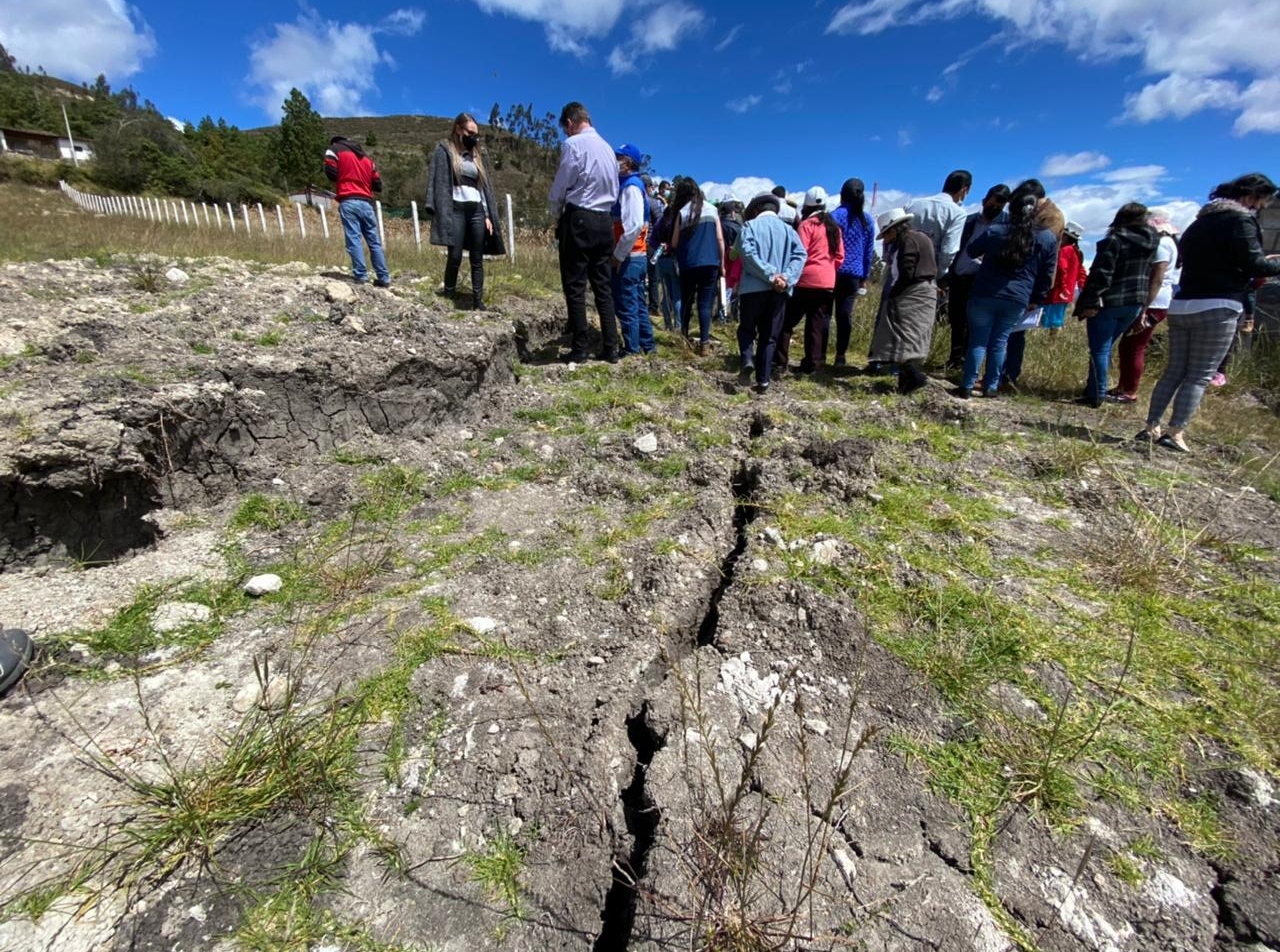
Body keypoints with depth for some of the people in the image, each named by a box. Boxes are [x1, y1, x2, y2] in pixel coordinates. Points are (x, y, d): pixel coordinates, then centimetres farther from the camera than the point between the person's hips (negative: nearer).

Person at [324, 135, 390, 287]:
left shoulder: (334, 149, 10)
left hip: (349, 202, -4)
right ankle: (384, 278, 2)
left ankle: (361, 276, -16)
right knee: (374, 242, 5)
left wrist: (341, 180, 17)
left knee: (354, 240, -7)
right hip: (366, 203, 4)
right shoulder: (367, 158, 22)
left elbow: (331, 173, -3)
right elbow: (377, 185, 16)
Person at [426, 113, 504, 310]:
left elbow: (483, 186, 18)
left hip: (477, 210, 5)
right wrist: (443, 216, -14)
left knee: (477, 259, 1)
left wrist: (488, 216, 7)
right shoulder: (444, 150, 5)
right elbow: (439, 183, -3)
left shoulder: (475, 155, 21)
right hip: (456, 210, -5)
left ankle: (478, 301, 3)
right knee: (455, 256, -10)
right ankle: (448, 294, 6)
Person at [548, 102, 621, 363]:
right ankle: (610, 349, 5)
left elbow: (559, 188, -3)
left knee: (575, 286, -3)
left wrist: (556, 215, 13)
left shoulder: (573, 144, -5)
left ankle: (579, 350, -3)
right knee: (603, 286, 6)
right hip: (604, 222, 7)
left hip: (578, 219, -7)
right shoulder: (608, 148, 18)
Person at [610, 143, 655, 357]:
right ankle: (647, 345, 20)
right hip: (637, 256, 10)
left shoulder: (631, 187, -12)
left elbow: (634, 225, -24)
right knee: (638, 304, 13)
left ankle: (631, 350, 0)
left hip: (628, 258, -10)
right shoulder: (633, 185, 18)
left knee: (626, 306, -5)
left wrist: (618, 255, -18)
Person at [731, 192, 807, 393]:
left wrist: (771, 275, -16)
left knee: (747, 329, 14)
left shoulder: (750, 226, 6)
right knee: (769, 336, 8)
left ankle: (747, 359, -12)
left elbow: (747, 252, -13)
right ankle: (763, 380, 5)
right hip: (780, 291, 3)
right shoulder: (788, 229, 15)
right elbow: (800, 255, -1)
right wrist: (787, 278, -12)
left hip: (753, 287, -3)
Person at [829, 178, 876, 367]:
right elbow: (869, 252, 14)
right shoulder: (867, 220, 11)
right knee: (845, 314, 7)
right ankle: (840, 356, 9)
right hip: (855, 274, 4)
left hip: (835, 272, -4)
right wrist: (865, 277, 19)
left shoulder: (836, 215, -4)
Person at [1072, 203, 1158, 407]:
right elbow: (1150, 276, 15)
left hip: (1108, 303, -7)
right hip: (1135, 303, 7)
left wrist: (1089, 303, -17)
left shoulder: (1115, 239, -10)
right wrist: (1143, 303, 19)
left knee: (1099, 350, -3)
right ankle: (1095, 391, 19)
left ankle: (1096, 395, -3)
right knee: (1105, 348, 16)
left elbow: (1101, 274, -17)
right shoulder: (1152, 243, 11)